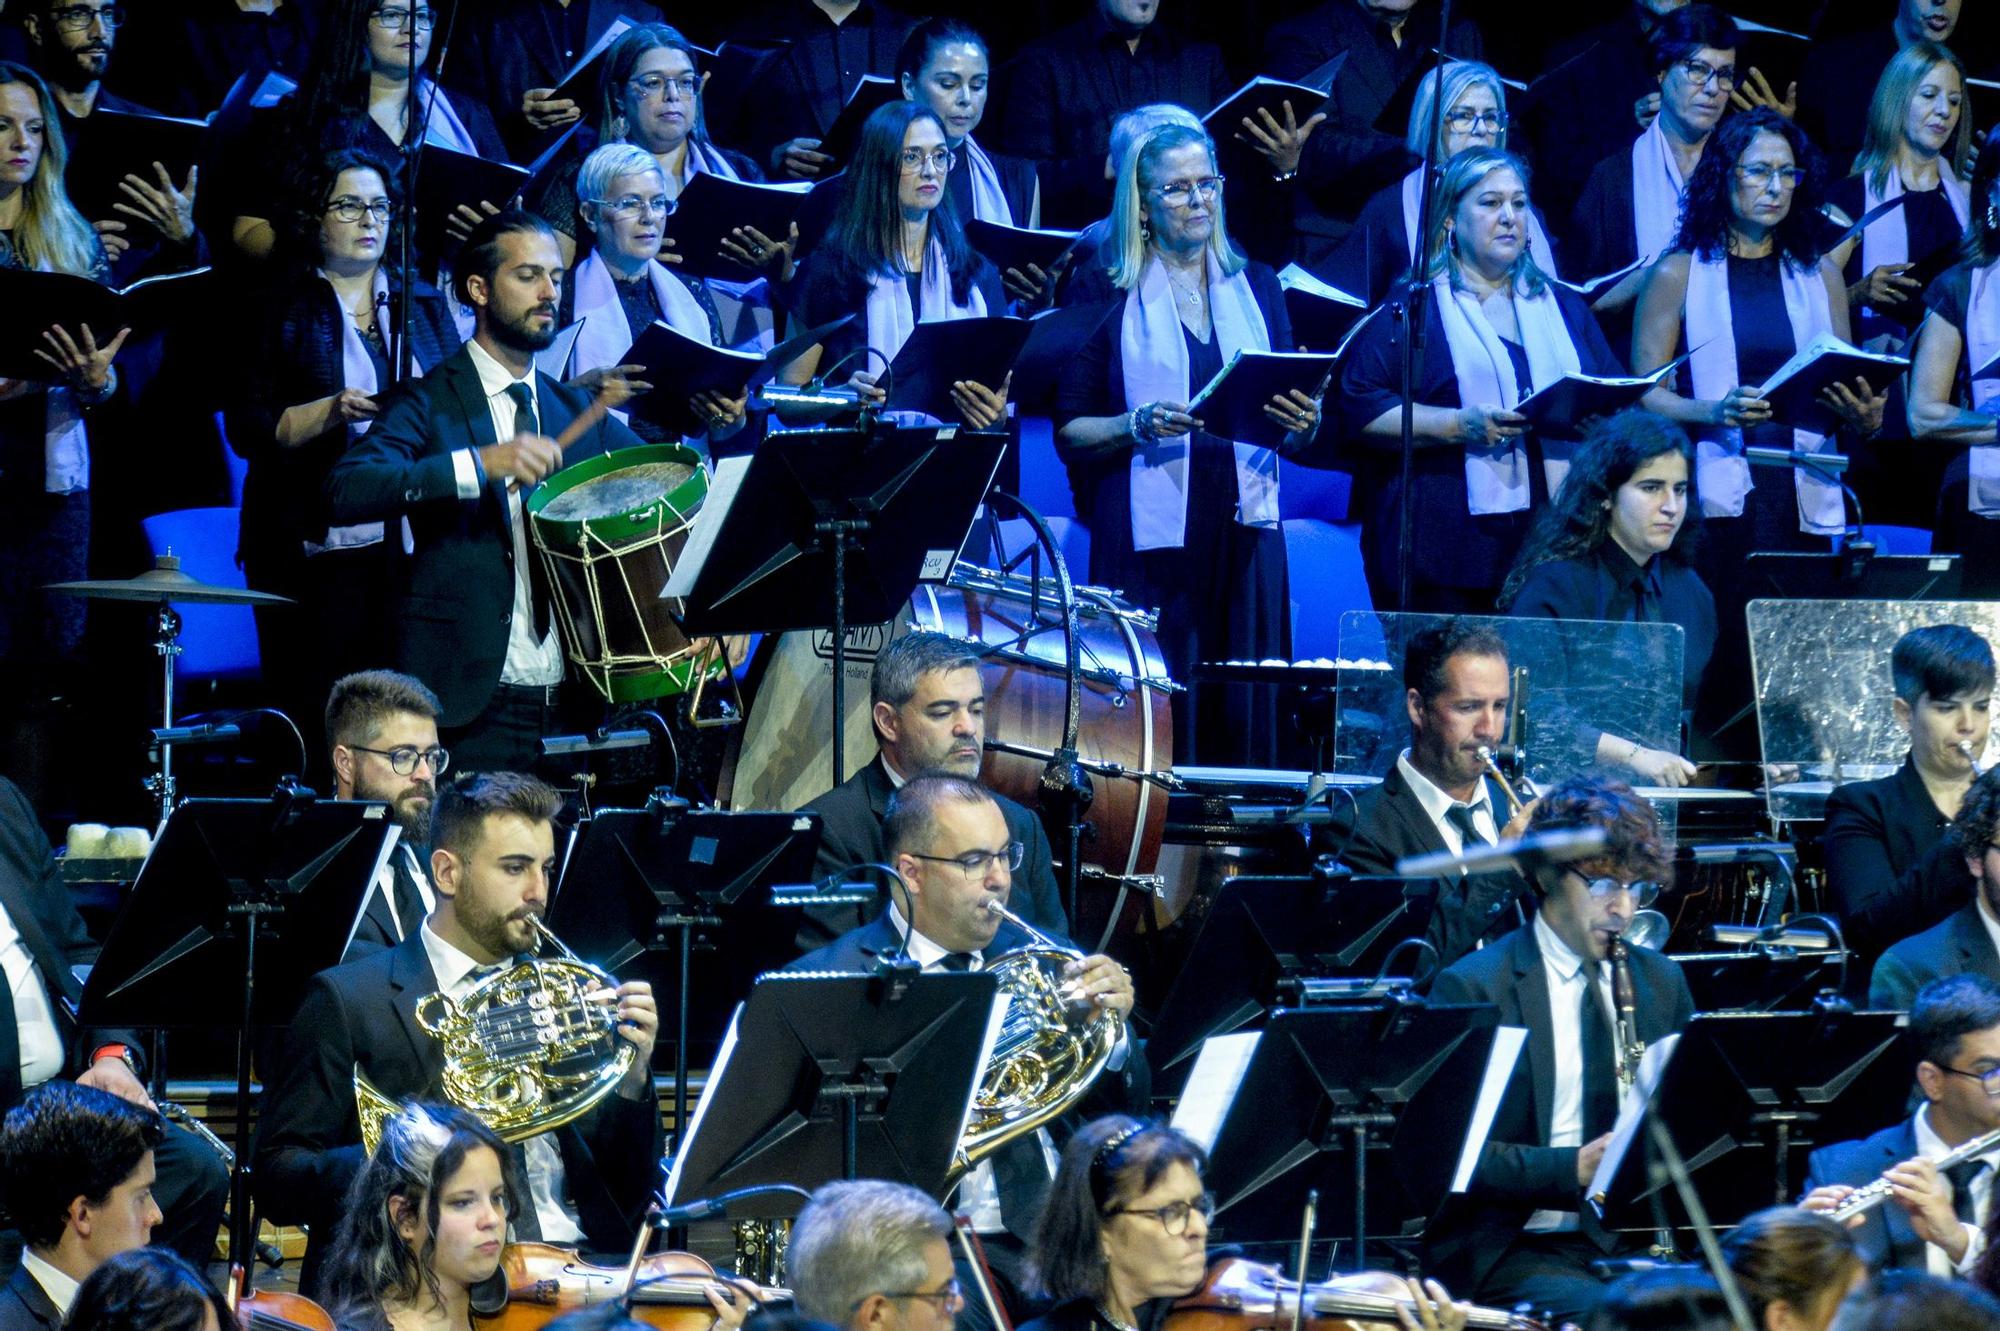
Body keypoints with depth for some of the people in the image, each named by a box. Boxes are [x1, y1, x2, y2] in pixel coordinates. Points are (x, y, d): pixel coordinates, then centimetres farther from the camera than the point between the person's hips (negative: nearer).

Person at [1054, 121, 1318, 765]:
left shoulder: (1255, 287, 14)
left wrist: (1302, 421, -7)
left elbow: (1297, 439, 16)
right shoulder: (1108, 294, 4)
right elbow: (1069, 433, 1)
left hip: (1244, 533, 3)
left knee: (1243, 716, -3)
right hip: (1149, 536, -3)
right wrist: (1139, 425, -16)